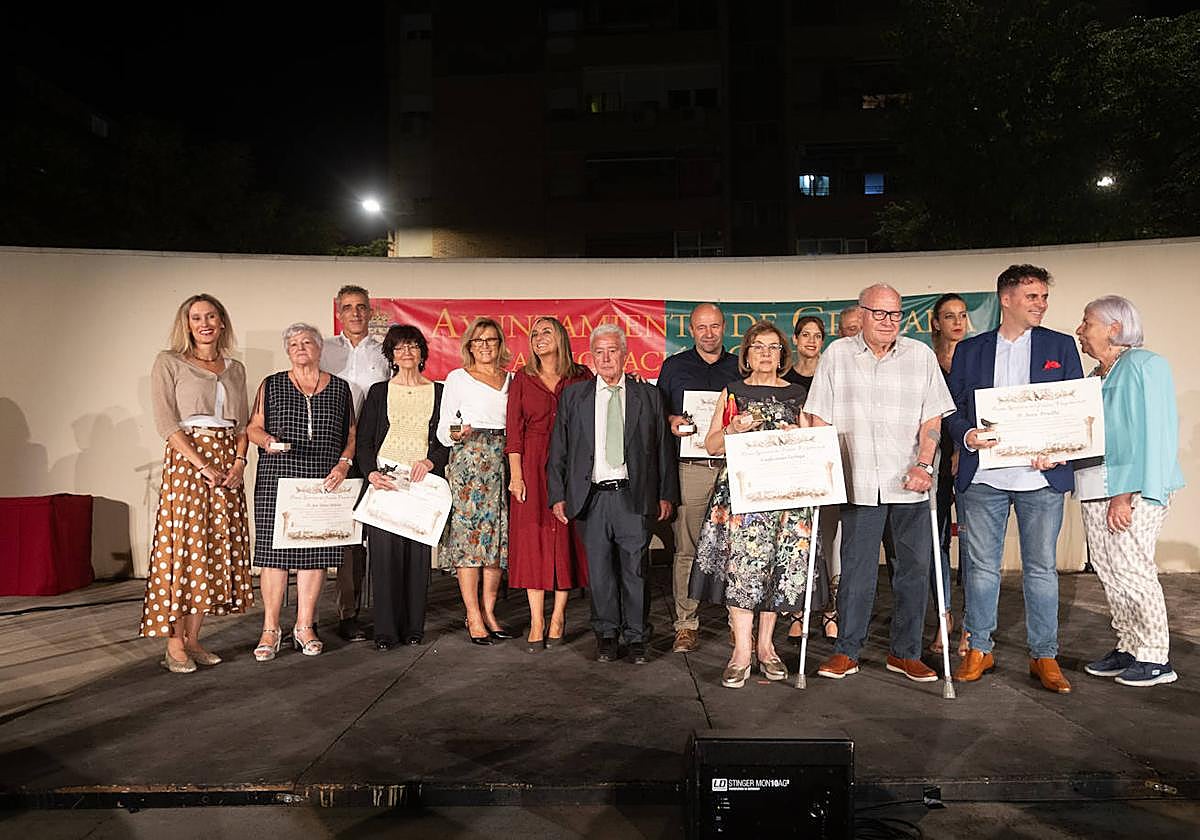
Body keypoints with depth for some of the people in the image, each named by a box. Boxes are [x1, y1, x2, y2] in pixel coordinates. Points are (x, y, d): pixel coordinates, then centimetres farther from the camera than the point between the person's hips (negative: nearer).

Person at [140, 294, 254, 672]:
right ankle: (174, 645, 1)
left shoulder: (235, 368, 16)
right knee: (183, 547, -6)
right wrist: (202, 465, -15)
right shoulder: (169, 362, 3)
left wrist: (239, 461, -3)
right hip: (186, 460, -5)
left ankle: (193, 638, 12)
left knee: (217, 548, 3)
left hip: (228, 463, 5)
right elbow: (166, 421, -6)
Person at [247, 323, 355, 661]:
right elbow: (253, 427, 7)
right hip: (277, 480, -1)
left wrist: (344, 463, -4)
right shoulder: (271, 385, 10)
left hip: (324, 483, 1)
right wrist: (269, 441, -13)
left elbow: (352, 434, 11)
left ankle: (305, 626, 14)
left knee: (315, 553, 3)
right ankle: (270, 629, 7)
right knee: (274, 550, -3)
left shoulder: (340, 388, 11)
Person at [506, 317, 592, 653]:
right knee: (532, 539, -1)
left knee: (566, 538, 2)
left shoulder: (581, 377, 6)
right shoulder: (522, 379, 7)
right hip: (532, 465, 0)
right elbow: (514, 429, 2)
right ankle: (536, 623, 4)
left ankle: (558, 615, 13)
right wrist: (516, 474, -6)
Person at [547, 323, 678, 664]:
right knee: (599, 569, 7)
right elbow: (558, 450, 8)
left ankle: (636, 637, 17)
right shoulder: (573, 396, 9)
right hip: (591, 496, 1)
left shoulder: (648, 395, 8)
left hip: (634, 495, 0)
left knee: (635, 568, 3)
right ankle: (606, 634, 22)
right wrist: (557, 496, 2)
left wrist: (666, 495, 4)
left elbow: (663, 448, 9)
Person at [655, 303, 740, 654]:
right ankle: (686, 625, 6)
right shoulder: (674, 366, 13)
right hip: (689, 468, -1)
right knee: (686, 549, -2)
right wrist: (671, 421, -6)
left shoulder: (740, 367, 15)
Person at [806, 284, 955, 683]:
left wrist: (924, 465, -7)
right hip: (859, 483, -1)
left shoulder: (921, 355, 8)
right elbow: (821, 418, 5)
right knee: (856, 569, 3)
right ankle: (846, 652, 15)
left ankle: (905, 653, 19)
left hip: (909, 484, 2)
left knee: (915, 569, 6)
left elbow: (932, 417, 5)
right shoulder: (837, 355, 6)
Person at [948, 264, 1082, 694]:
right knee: (981, 566, 7)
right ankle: (979, 650, 19)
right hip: (982, 477, 0)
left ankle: (1044, 656, 18)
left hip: (1041, 476, 0)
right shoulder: (969, 350, 8)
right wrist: (967, 435, -13)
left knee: (1041, 568, 6)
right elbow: (952, 408, 8)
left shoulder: (1061, 346, 8)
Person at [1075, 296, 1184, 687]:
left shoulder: (1143, 366, -10)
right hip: (1098, 491, 9)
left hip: (1132, 492, -8)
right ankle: (1128, 649, 21)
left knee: (1131, 570, -5)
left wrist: (1128, 495, -20)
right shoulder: (1098, 375, 16)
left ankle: (1155, 658, 8)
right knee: (1108, 570, 10)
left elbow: (1153, 434, -17)